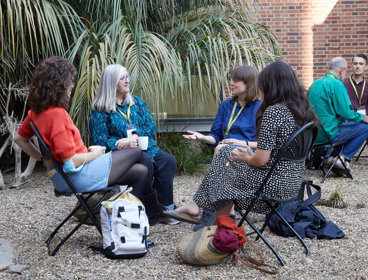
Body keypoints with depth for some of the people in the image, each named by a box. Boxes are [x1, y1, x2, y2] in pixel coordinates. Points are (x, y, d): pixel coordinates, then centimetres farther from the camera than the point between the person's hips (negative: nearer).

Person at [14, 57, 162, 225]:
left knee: (140, 171, 12)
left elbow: (19, 138, 19)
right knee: (137, 153, 6)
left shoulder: (37, 110, 5)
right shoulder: (57, 114, -24)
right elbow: (71, 161, -25)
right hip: (81, 175, -10)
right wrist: (95, 154, -7)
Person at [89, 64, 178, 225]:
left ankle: (165, 208, -22)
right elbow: (99, 139, -3)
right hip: (120, 153, -5)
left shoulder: (137, 102, 20)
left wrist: (135, 136, -9)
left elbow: (151, 126, 11)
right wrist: (120, 143, -20)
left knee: (168, 160, -25)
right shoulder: (101, 109, 4)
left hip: (146, 148, 5)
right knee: (146, 162, -35)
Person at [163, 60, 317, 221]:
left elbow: (261, 160, -21)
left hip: (273, 185, -8)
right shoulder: (302, 110, 5)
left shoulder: (273, 111, -20)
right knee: (227, 151, 18)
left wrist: (246, 158, 1)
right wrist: (251, 153, 17)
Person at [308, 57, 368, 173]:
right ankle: (343, 158, -1)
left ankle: (332, 158, 14)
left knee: (345, 126, 31)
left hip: (312, 134, 9)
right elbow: (346, 113, -16)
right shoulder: (336, 84, -14)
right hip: (328, 134, -9)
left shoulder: (315, 84, 12)